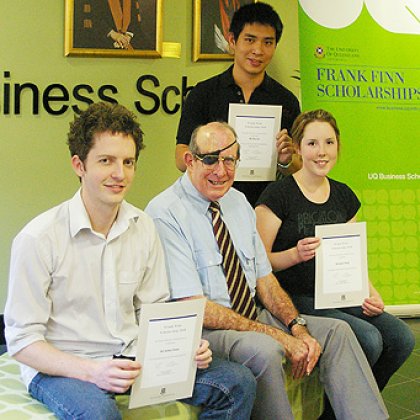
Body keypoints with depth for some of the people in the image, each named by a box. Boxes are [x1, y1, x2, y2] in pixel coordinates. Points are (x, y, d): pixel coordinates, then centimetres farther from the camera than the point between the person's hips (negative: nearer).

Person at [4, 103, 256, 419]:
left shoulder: (143, 227, 3)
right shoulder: (39, 238, -14)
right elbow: (22, 340, -12)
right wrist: (91, 371, -26)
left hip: (133, 357, 5)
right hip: (60, 366, -5)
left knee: (238, 383, -7)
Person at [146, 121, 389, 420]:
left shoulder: (238, 201, 9)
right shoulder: (165, 213, -15)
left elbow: (264, 278, 10)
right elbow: (195, 308, -21)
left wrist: (297, 327, -9)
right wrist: (278, 336, -22)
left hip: (254, 316, 8)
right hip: (200, 329, -7)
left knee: (337, 331, -5)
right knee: (264, 350, -35)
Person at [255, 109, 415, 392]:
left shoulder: (344, 196, 12)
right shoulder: (278, 195, -7)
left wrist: (370, 293, 0)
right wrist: (296, 254, -27)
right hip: (294, 298, -6)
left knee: (402, 338, -13)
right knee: (369, 339, -24)